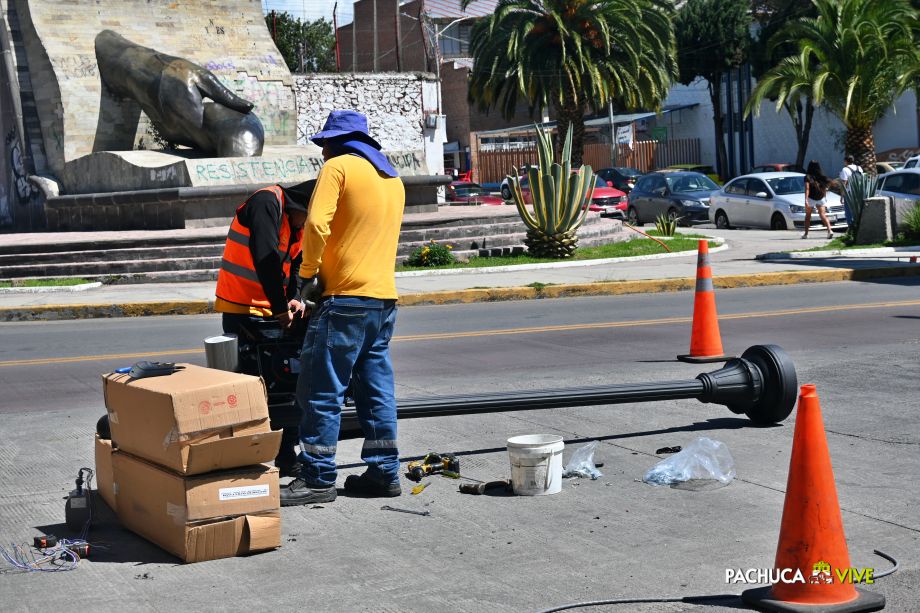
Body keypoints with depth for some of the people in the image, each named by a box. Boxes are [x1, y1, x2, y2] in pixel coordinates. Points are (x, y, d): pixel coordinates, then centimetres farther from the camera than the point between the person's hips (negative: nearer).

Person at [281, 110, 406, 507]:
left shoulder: (339, 167, -5)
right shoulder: (393, 178, 19)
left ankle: (318, 478, -4)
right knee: (377, 390, 11)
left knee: (322, 392, -5)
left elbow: (316, 225, -17)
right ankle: (384, 472, 13)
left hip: (345, 298, -8)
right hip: (384, 298, 8)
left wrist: (308, 272, -4)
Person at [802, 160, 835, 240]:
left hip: (811, 199, -3)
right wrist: (825, 197, 24)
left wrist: (806, 200, -21)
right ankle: (829, 230, -23)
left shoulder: (808, 177, -8)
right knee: (823, 215, -3)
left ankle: (806, 234, 17)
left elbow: (807, 189, -16)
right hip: (821, 198, 3)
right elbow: (825, 188, 11)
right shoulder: (822, 176, 4)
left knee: (808, 216, 12)